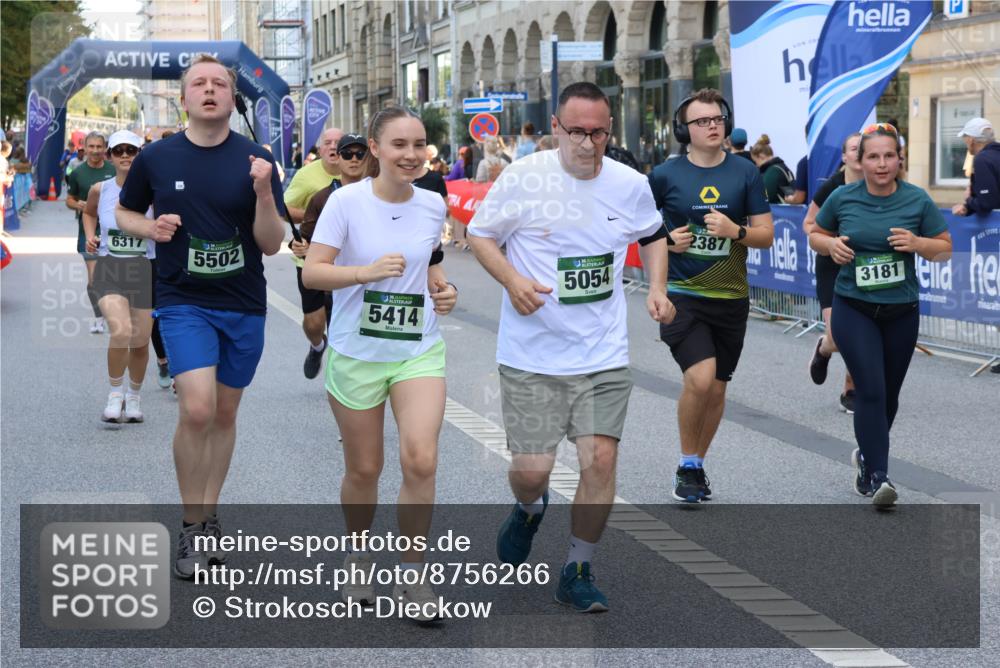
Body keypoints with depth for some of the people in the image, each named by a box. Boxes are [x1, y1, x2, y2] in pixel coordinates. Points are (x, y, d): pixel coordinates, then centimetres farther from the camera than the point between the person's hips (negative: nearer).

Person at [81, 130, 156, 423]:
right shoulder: (99, 190, 0)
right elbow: (89, 213, 23)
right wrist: (90, 235, 6)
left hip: (144, 270, 0)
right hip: (109, 269, 0)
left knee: (140, 341, 7)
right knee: (121, 331, -23)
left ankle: (134, 395, 34)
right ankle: (115, 392, 0)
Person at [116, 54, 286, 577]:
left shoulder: (256, 161, -2)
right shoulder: (156, 158, -2)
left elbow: (272, 244, -3)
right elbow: (124, 213, 14)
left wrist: (264, 193, -20)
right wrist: (150, 228, -8)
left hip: (244, 306, 2)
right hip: (183, 302, -2)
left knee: (224, 414, 11)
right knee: (197, 409, -17)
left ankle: (209, 515, 27)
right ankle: (190, 527, -3)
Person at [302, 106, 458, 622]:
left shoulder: (432, 205, 1)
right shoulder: (346, 201, -11)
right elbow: (312, 272, -15)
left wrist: (440, 287, 2)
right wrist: (369, 271, -28)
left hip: (419, 351, 2)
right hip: (356, 352, -2)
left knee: (421, 461, -15)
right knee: (364, 469, 10)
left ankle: (412, 576, -1)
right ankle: (358, 556, 37)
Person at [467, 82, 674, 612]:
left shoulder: (631, 186, 1)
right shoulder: (523, 178, -8)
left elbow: (652, 235, 21)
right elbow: (480, 234, 3)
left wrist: (657, 288, 5)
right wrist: (512, 279, -14)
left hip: (604, 355, 2)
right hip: (532, 354, -2)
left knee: (600, 460, -7)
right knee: (530, 470, -3)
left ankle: (578, 573, 13)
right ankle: (529, 509, 37)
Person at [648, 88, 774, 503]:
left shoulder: (745, 173, 1)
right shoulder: (665, 175, -3)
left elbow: (766, 235, 1)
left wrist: (735, 231, -18)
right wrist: (667, 240, -9)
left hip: (730, 297, 3)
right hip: (682, 294, -3)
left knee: (716, 388, 12)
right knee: (699, 378, -20)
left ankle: (697, 464, 33)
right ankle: (687, 466, 0)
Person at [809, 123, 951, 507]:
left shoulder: (917, 200, -3)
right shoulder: (842, 198, -3)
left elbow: (945, 249, 3)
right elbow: (815, 234, 12)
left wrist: (917, 243, -17)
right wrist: (831, 244, -10)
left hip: (901, 312, 2)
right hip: (854, 310, -2)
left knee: (889, 393, 13)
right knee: (871, 390, -15)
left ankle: (867, 453, 39)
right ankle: (877, 477, -17)